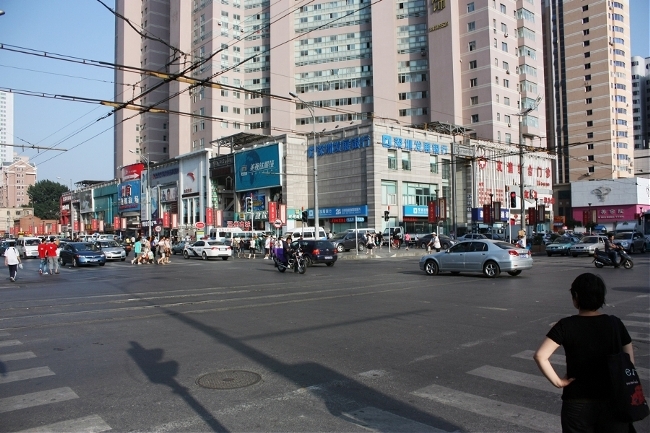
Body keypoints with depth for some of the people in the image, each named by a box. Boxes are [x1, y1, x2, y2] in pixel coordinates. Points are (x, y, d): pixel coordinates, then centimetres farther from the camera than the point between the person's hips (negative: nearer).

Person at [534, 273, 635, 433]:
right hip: (613, 402, 2)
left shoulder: (566, 326, -12)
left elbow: (540, 356, -21)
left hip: (578, 403, -2)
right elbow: (629, 363, 0)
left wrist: (558, 382, -11)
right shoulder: (615, 323, -4)